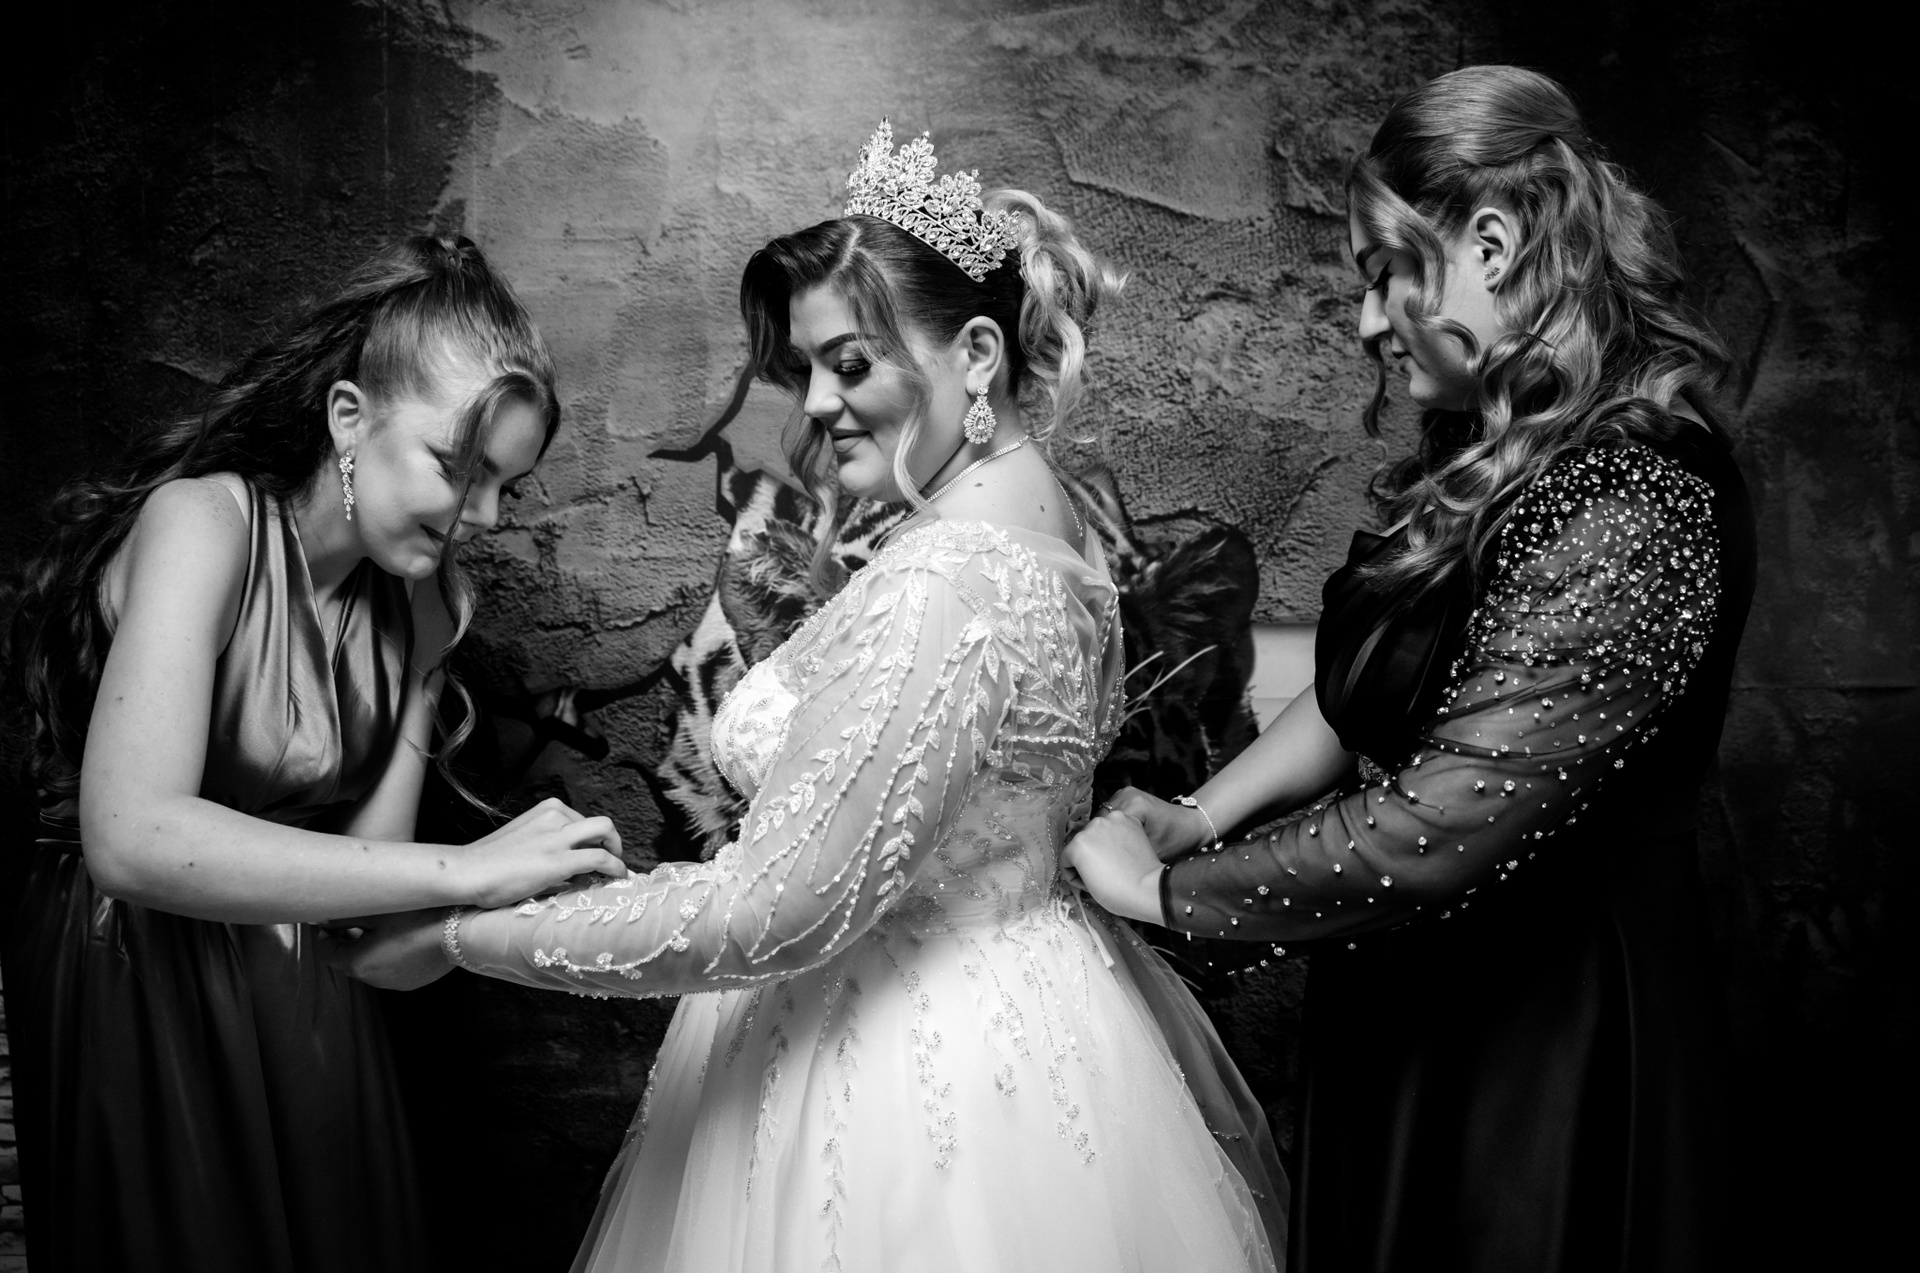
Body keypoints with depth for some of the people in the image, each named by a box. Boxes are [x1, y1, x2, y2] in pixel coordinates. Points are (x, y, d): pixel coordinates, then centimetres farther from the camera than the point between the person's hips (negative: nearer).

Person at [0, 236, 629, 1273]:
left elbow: (367, 861, -9)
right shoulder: (202, 522, -23)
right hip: (135, 991, -5)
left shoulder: (429, 601, -4)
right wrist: (464, 872, -40)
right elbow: (132, 838, -37)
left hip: (311, 1001, 6)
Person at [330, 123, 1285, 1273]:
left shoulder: (948, 583, -28)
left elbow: (770, 909, -29)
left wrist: (455, 933, -21)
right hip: (1005, 1011, 9)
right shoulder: (1041, 513, 2)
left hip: (925, 1067, -9)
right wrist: (804, 585, 4)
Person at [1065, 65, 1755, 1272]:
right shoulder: (1506, 452, 3)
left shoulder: (1631, 512, -26)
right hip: (1422, 995, 8)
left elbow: (1434, 830, -29)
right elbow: (1367, 695, 10)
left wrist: (1163, 888, -17)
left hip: (1545, 1022, -8)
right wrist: (1197, 816, -1)